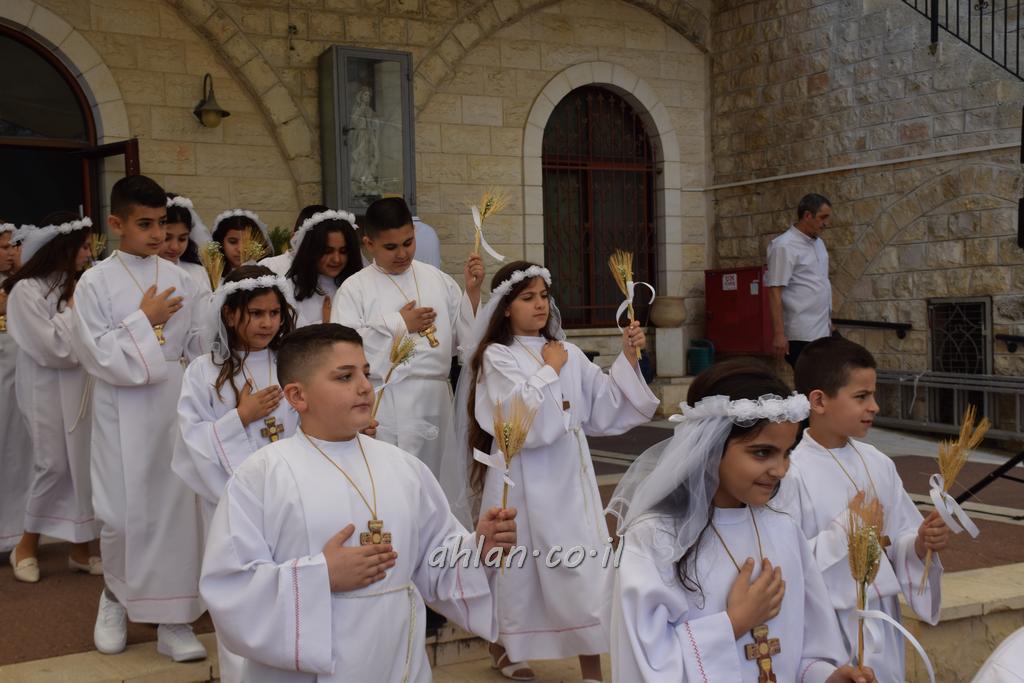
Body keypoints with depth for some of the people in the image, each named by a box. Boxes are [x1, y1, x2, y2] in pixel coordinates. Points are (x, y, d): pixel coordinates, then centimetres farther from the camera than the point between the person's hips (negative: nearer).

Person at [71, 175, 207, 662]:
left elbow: (197, 345, 8)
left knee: (176, 507, 2)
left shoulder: (178, 279, 5)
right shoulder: (96, 282, -3)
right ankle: (117, 595, 31)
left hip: (175, 404, 2)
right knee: (122, 512, 2)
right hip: (123, 411, -2)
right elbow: (95, 353, -8)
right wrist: (144, 320, -10)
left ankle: (173, 617, 12)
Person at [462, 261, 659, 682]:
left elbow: (604, 406, 3)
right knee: (520, 565, 10)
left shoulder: (568, 353, 7)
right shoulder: (497, 356, -6)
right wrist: (550, 370, -9)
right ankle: (504, 647, 35)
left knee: (585, 567, 1)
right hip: (525, 478, -4)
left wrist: (628, 359, -6)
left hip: (570, 473, 4)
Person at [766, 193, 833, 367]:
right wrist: (779, 333, -22)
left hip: (823, 332, 8)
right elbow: (774, 291, -17)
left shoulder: (818, 243, 14)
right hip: (801, 335, -8)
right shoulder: (784, 246, -13)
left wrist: (829, 321, 20)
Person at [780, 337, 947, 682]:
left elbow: (899, 538, 8)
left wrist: (920, 544, -12)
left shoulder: (878, 464, 2)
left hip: (880, 626, 6)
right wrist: (844, 532, -22)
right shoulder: (793, 472, -18)